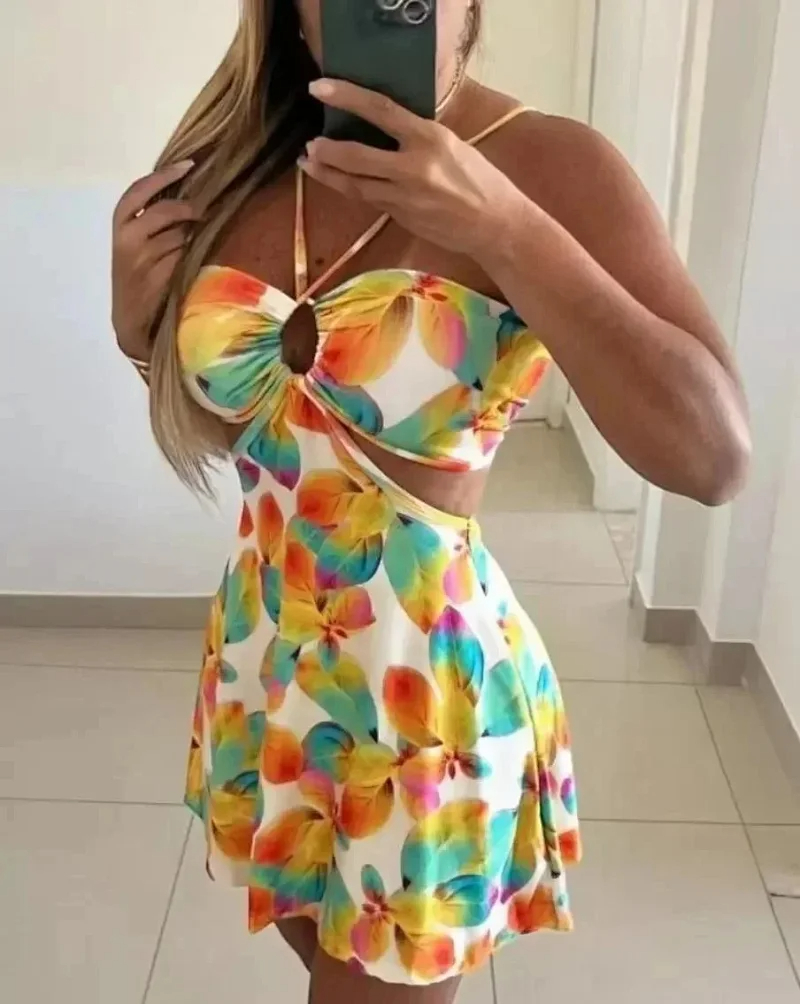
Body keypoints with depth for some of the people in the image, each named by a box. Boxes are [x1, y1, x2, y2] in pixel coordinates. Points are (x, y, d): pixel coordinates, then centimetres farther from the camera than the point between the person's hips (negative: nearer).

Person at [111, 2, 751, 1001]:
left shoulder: (548, 165, -16)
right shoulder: (243, 157, -1)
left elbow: (713, 456, -26)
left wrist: (506, 230, -31)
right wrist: (140, 327, -8)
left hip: (425, 687, -4)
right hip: (258, 662, 5)